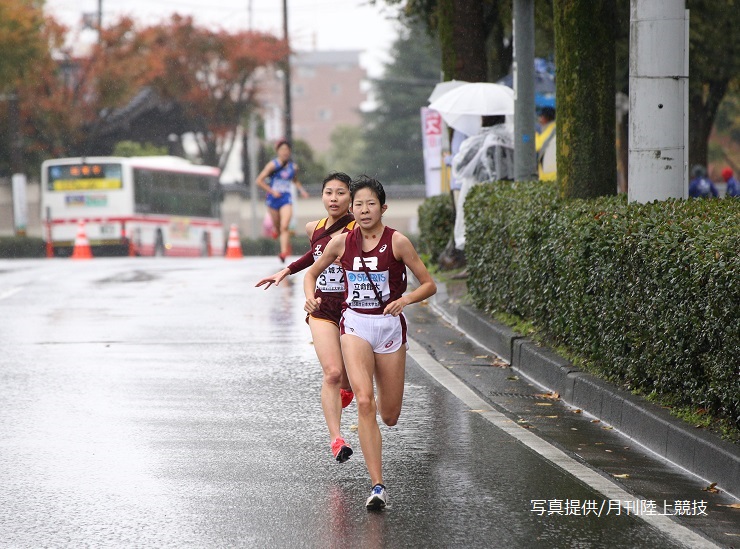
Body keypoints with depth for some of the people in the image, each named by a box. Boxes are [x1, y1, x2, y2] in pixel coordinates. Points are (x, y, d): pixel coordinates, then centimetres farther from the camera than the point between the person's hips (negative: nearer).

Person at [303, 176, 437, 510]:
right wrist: (310, 297, -5)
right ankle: (377, 486, -20)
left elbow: (428, 284, -3)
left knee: (389, 417, 8)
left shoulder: (397, 242, -7)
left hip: (389, 326, 0)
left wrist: (404, 300, -21)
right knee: (364, 402, -20)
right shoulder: (342, 242, -1)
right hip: (355, 325, 0)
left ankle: (381, 404, 49)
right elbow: (312, 272, 15)